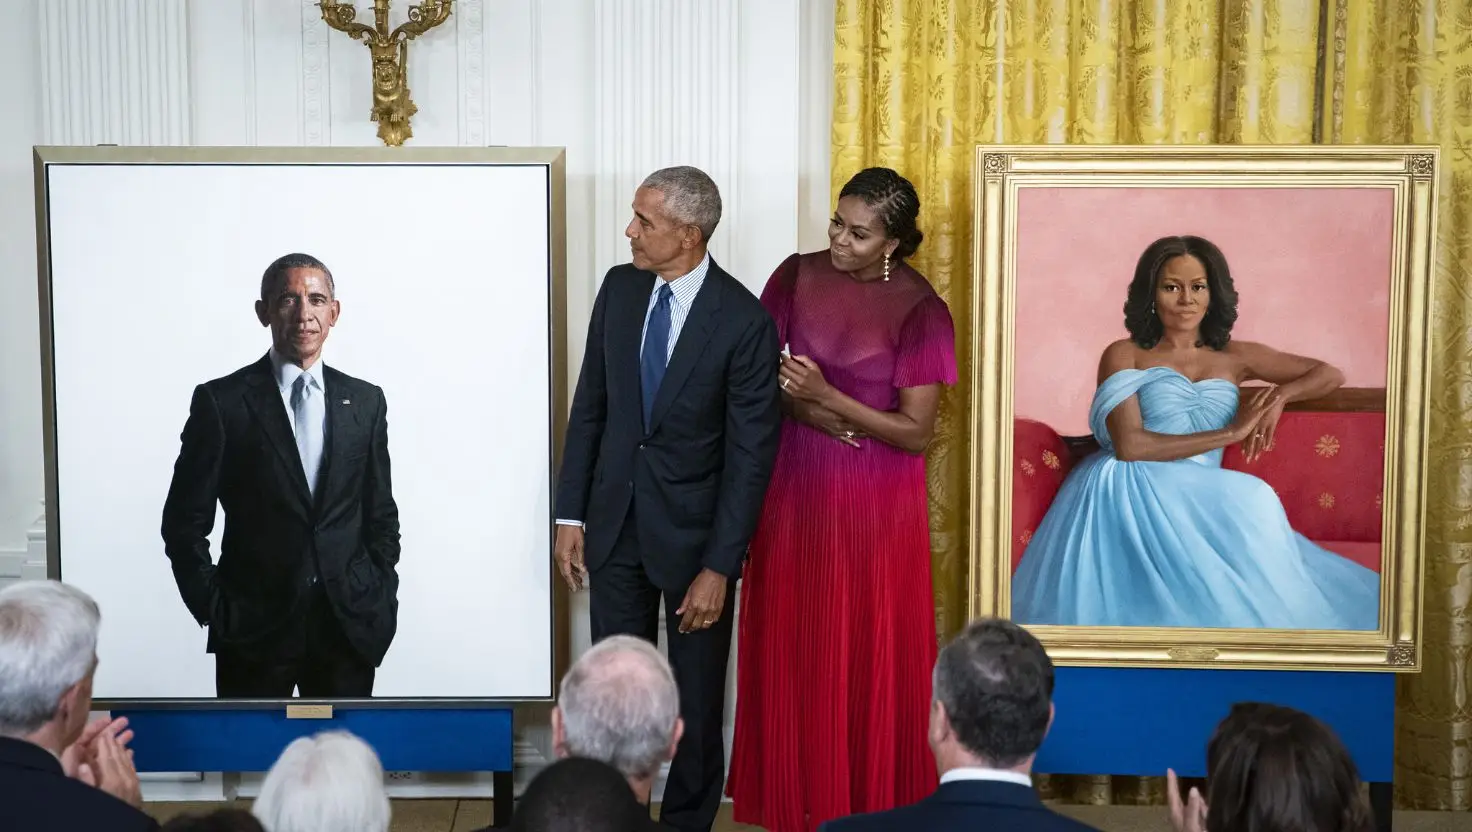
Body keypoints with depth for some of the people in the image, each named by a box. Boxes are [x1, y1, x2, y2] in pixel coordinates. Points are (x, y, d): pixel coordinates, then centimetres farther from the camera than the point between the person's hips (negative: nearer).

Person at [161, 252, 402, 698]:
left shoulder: (365, 401, 7)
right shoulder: (221, 401, -3)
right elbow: (184, 522, -1)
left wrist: (381, 601, 3)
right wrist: (214, 610, -6)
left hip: (350, 624, 3)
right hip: (253, 627, -2)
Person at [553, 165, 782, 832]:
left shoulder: (745, 322, -16)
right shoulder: (619, 288, -1)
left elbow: (751, 454, -14)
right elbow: (589, 406, 6)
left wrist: (720, 567, -15)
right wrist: (571, 514, 3)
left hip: (693, 528, -4)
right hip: (615, 523, 4)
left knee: (695, 702, 10)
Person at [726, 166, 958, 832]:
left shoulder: (921, 310, -12)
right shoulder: (797, 276, -1)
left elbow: (916, 432, -12)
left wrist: (826, 396, -22)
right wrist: (814, 415, -13)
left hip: (876, 502, -3)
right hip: (796, 487, 4)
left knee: (870, 654, 4)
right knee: (790, 646, 9)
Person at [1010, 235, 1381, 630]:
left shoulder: (1234, 357, 19)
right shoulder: (1124, 355, 7)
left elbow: (1329, 375, 22)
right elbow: (1129, 445, -8)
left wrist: (1280, 394, 0)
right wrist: (1230, 432, -6)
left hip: (1198, 501, 4)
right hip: (1130, 492, -4)